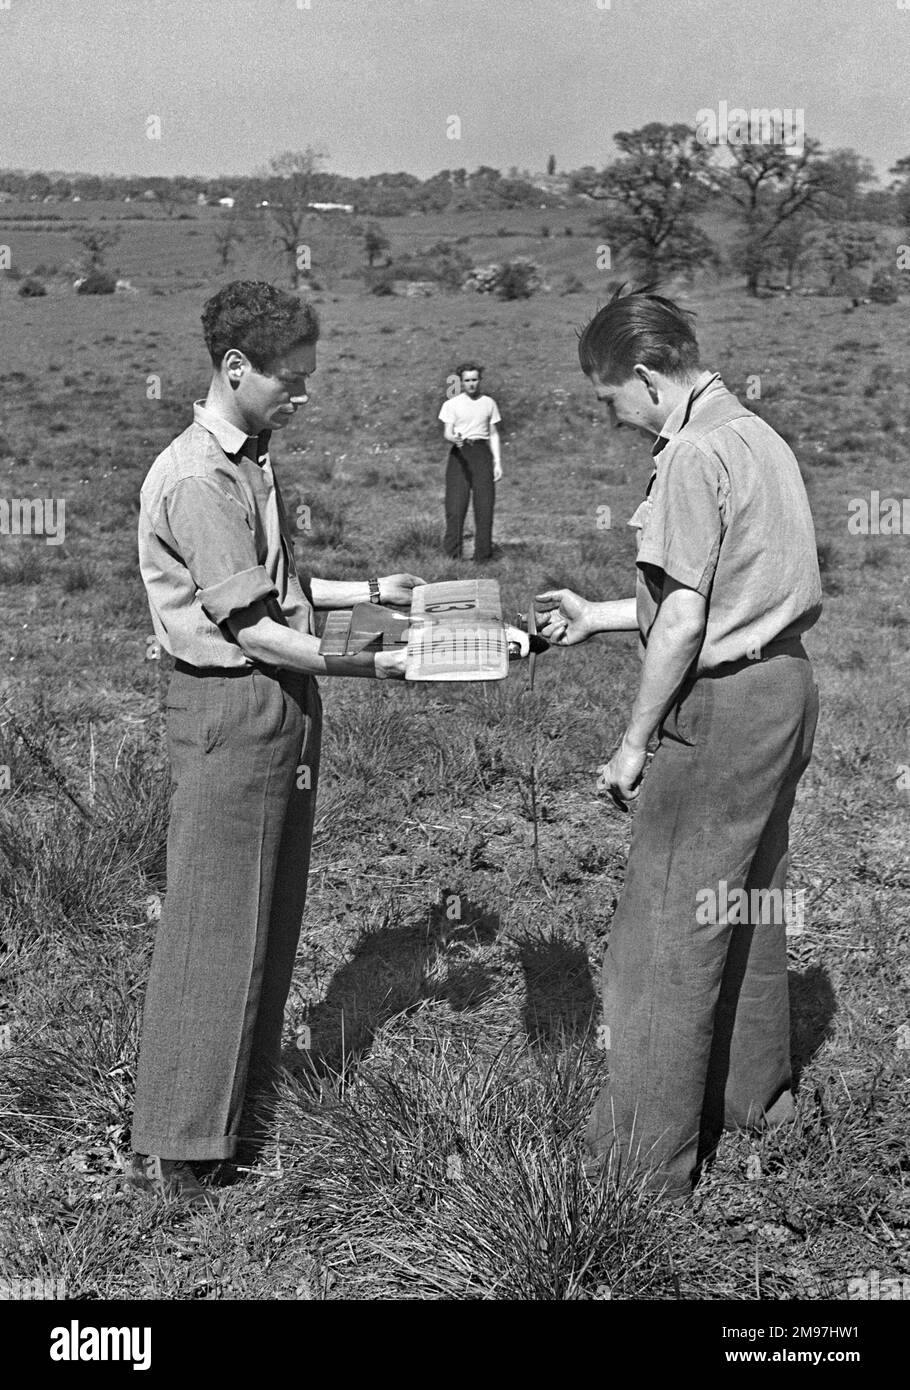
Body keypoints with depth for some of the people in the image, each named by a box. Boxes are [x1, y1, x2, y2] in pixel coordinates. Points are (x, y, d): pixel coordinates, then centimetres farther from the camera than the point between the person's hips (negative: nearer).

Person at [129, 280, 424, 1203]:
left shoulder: (252, 462, 13)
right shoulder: (196, 480, -18)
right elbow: (248, 626, -20)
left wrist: (370, 591, 10)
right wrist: (366, 666, -17)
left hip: (283, 706, 10)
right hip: (229, 711, -9)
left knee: (271, 912, 16)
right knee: (212, 927, -3)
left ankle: (245, 1083, 30)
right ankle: (167, 1146, 7)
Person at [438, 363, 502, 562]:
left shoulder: (489, 403, 12)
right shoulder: (451, 404, 4)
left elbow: (494, 435, 15)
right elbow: (447, 432, -5)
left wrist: (498, 463, 8)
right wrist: (454, 439, -29)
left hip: (481, 452, 2)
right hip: (459, 453, -2)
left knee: (485, 504, -3)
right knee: (456, 503, -9)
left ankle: (482, 553, 5)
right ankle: (453, 553, -4)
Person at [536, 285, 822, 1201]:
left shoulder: (693, 456, -16)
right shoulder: (754, 435, 14)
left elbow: (684, 621, -19)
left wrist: (633, 743, -11)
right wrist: (596, 617, 21)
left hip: (725, 704, -10)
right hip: (784, 682, 10)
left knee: (665, 936, -3)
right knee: (747, 908, 21)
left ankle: (643, 1165, 6)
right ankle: (753, 1100, 38)